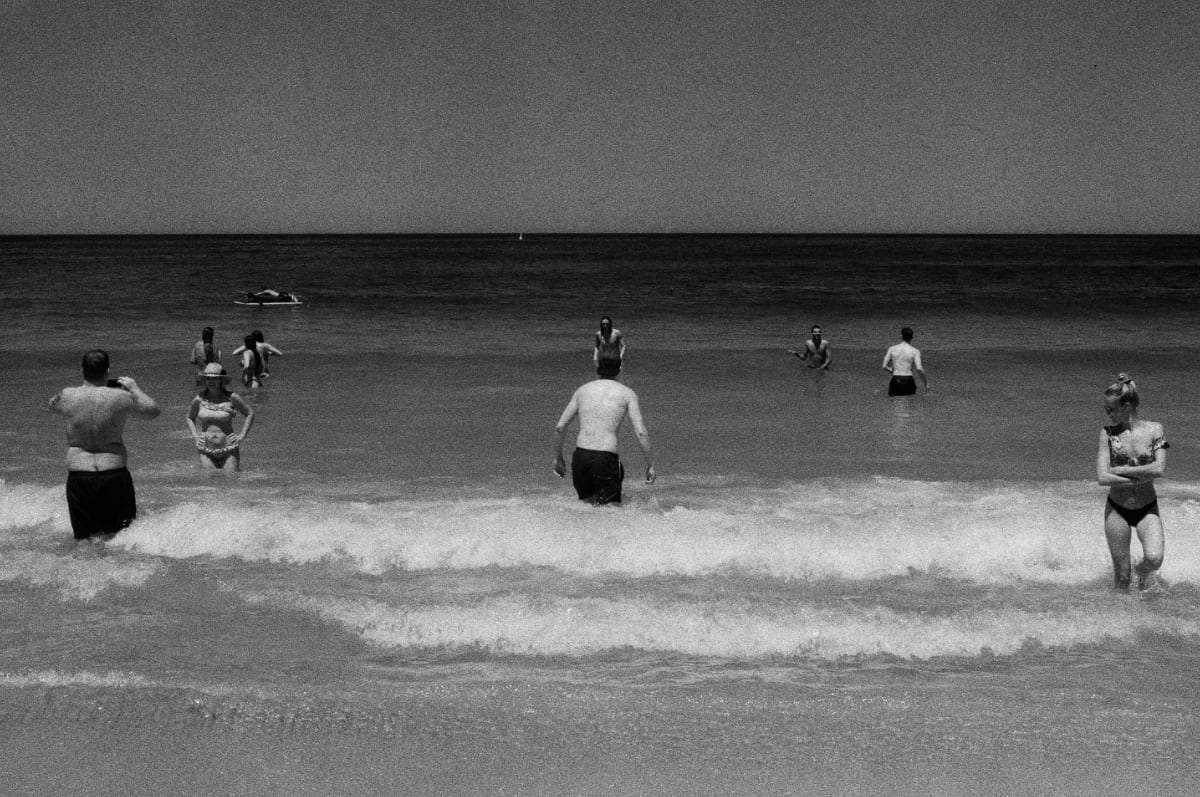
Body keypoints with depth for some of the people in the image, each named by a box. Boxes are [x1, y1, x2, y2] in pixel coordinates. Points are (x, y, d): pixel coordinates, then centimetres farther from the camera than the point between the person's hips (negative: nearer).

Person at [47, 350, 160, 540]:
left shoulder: (68, 396, -3)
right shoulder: (120, 398, -7)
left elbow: (52, 406, 23)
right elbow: (153, 410, 10)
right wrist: (134, 388, 24)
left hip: (79, 479, 1)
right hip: (115, 477, -1)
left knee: (84, 539, 11)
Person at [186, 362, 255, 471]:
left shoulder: (231, 398, -3)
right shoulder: (199, 400, 2)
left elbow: (250, 413, 10)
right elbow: (190, 417, 21)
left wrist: (242, 436, 2)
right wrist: (195, 436, 7)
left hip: (229, 450, -1)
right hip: (207, 452, 2)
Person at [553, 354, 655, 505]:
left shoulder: (582, 390, 14)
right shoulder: (627, 393, 5)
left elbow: (560, 428, 11)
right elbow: (641, 433, -4)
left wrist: (558, 458, 23)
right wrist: (650, 465, 4)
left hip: (580, 457, 4)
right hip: (606, 458, -3)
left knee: (587, 501, 24)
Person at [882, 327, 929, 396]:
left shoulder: (892, 349, 3)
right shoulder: (915, 351, -3)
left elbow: (884, 367, 5)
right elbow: (919, 369, -12)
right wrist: (926, 383, -1)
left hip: (895, 381, 0)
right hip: (908, 382, 0)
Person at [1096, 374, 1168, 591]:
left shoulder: (1154, 429, -4)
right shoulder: (1108, 433, -4)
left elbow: (1159, 469, -17)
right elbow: (1102, 478, -12)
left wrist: (1120, 470, -15)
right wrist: (1143, 477, -16)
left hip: (1147, 509, 0)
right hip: (1117, 508, 0)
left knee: (1154, 559, -21)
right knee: (1121, 576, 0)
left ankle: (1143, 569, 13)